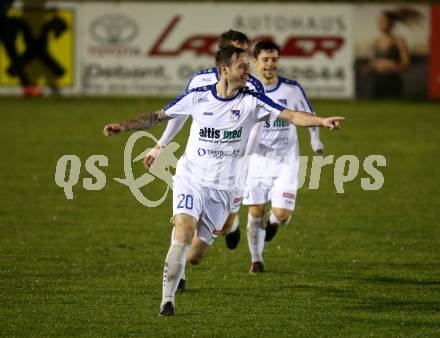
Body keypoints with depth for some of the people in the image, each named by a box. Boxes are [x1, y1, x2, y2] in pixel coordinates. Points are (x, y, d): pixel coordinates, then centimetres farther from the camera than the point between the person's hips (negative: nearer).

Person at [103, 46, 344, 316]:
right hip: (191, 179, -1)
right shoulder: (197, 97, -6)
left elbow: (291, 116, -17)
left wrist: (322, 121, -33)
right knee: (183, 235, -24)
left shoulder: (251, 101, -8)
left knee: (194, 256, 3)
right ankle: (167, 300, -15)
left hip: (223, 189, 1)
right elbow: (159, 117, 8)